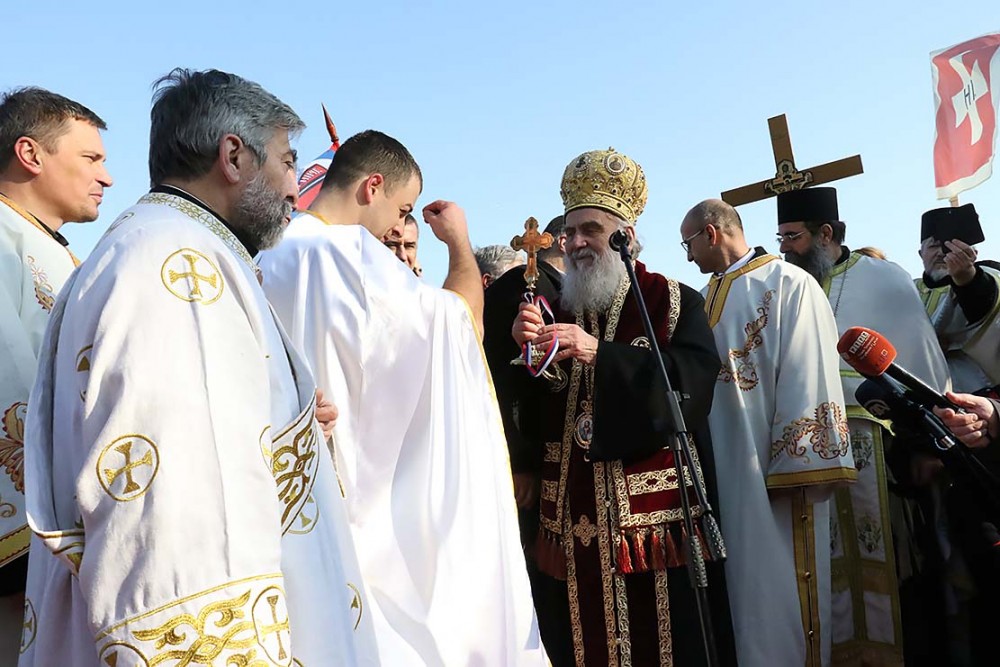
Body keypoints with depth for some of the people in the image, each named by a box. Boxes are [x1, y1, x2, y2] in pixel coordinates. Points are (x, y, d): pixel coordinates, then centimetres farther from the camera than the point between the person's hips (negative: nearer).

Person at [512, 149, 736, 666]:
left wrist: (598, 353, -23)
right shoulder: (555, 311, 13)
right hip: (574, 521, 4)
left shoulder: (674, 303, 2)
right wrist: (523, 347, -11)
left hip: (656, 517, -3)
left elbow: (693, 379, -16)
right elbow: (523, 411, 7)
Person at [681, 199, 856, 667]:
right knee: (728, 591, 16)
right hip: (715, 473, 7)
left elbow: (809, 378, -14)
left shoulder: (788, 284, -8)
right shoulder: (706, 299, 13)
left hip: (768, 475, -7)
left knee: (772, 590, 2)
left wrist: (796, 467, -17)